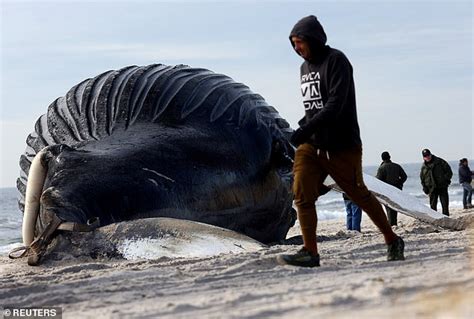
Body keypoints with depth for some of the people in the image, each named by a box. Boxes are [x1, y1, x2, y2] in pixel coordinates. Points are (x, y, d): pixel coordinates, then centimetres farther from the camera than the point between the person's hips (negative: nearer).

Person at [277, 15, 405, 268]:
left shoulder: (336, 61, -11)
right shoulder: (305, 67, 14)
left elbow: (336, 103, -22)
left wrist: (307, 129, -29)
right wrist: (302, 127, 5)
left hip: (342, 145, -7)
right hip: (310, 145, 7)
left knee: (359, 195, 5)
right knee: (302, 194, -11)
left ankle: (393, 241, 23)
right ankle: (310, 252, -10)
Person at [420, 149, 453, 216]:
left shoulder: (440, 161, 0)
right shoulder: (424, 166, 8)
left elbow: (449, 171, 2)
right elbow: (422, 178, 17)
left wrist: (446, 180, -9)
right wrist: (425, 188, 6)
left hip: (442, 187, -2)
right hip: (432, 189, 2)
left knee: (445, 204, -2)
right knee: (433, 205, 4)